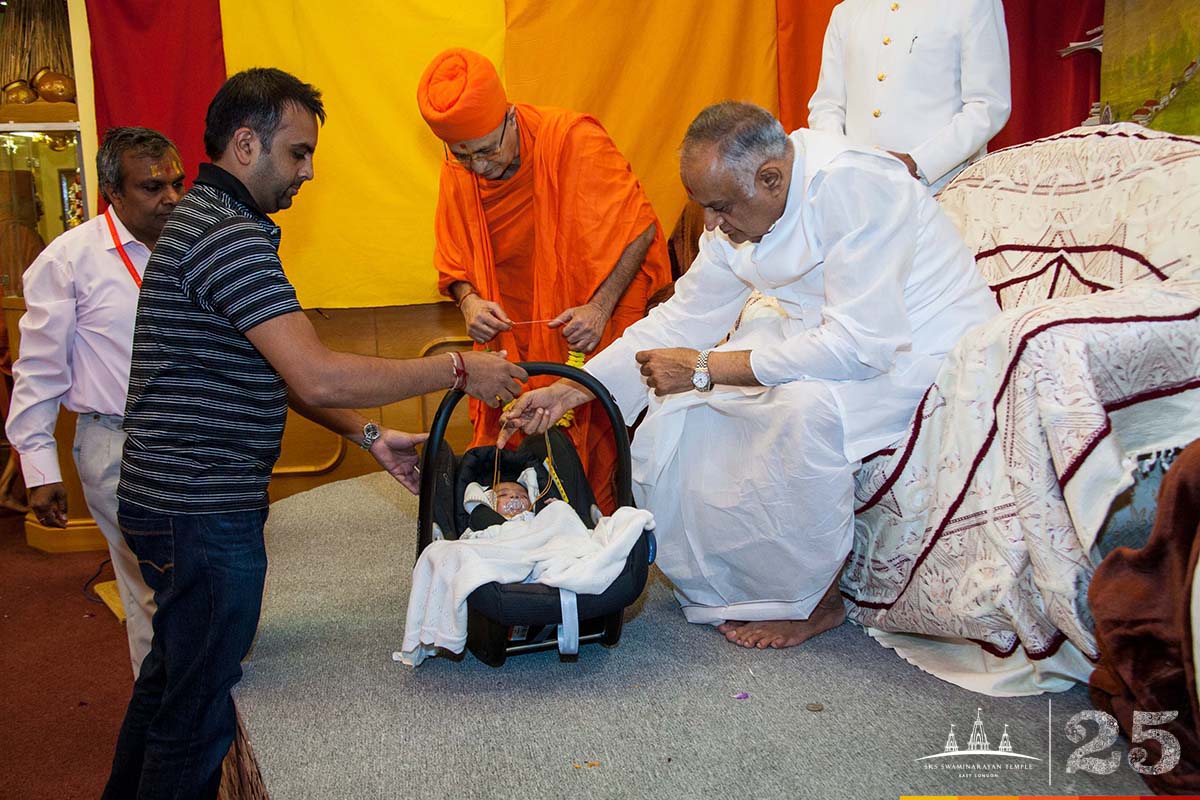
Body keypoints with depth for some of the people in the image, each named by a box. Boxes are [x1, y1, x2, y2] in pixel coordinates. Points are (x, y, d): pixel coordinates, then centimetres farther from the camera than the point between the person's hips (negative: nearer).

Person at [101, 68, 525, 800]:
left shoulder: (209, 223, 16)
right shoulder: (228, 236, -19)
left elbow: (279, 373, 15)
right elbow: (319, 376, -29)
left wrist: (372, 439, 8)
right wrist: (459, 370, -20)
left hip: (175, 499, 11)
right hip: (202, 512, -11)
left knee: (171, 675, 26)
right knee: (199, 709, 5)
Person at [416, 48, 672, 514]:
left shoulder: (573, 141, -17)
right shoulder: (457, 174, -3)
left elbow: (639, 230, -13)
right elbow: (453, 264, 8)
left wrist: (600, 308, -22)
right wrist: (469, 301, -15)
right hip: (516, 339, 4)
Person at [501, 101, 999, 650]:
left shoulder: (853, 186, -29)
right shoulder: (741, 202, -5)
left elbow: (860, 346, -35)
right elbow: (685, 316, 2)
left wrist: (705, 368, -30)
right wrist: (571, 389, -5)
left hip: (924, 346, -8)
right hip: (837, 333, 8)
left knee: (806, 405, -37)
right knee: (680, 401, -3)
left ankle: (810, 599, -12)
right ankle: (716, 582, 11)